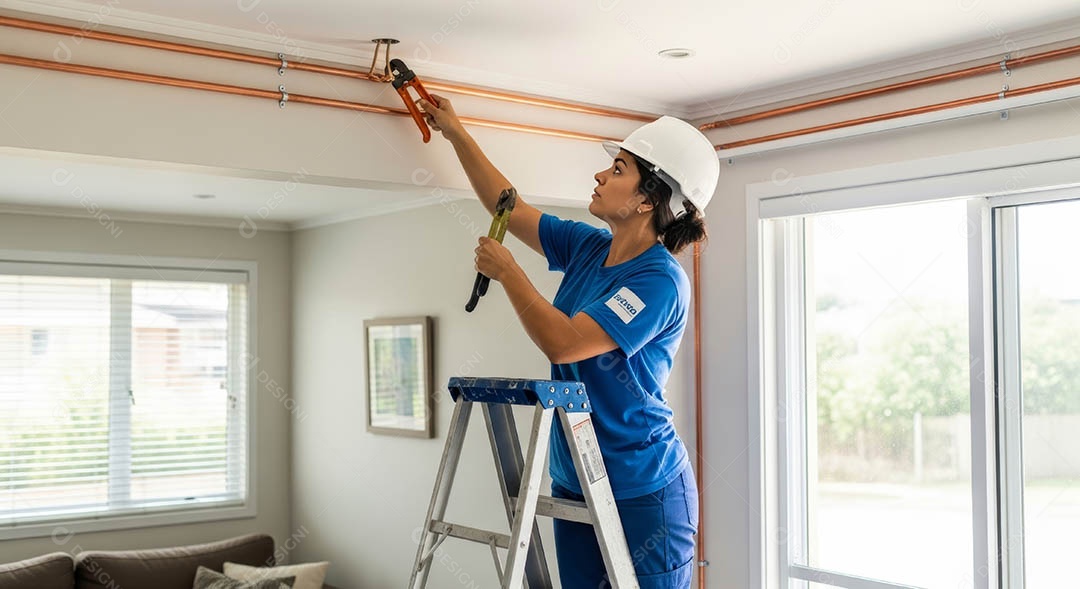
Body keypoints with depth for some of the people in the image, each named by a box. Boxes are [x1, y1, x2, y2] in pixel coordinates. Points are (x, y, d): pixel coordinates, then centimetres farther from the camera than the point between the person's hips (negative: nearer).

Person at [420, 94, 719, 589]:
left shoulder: (660, 280, -19)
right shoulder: (588, 248, 4)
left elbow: (563, 343, -27)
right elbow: (509, 208, 16)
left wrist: (507, 272, -15)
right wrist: (456, 133, 19)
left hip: (642, 493, -8)